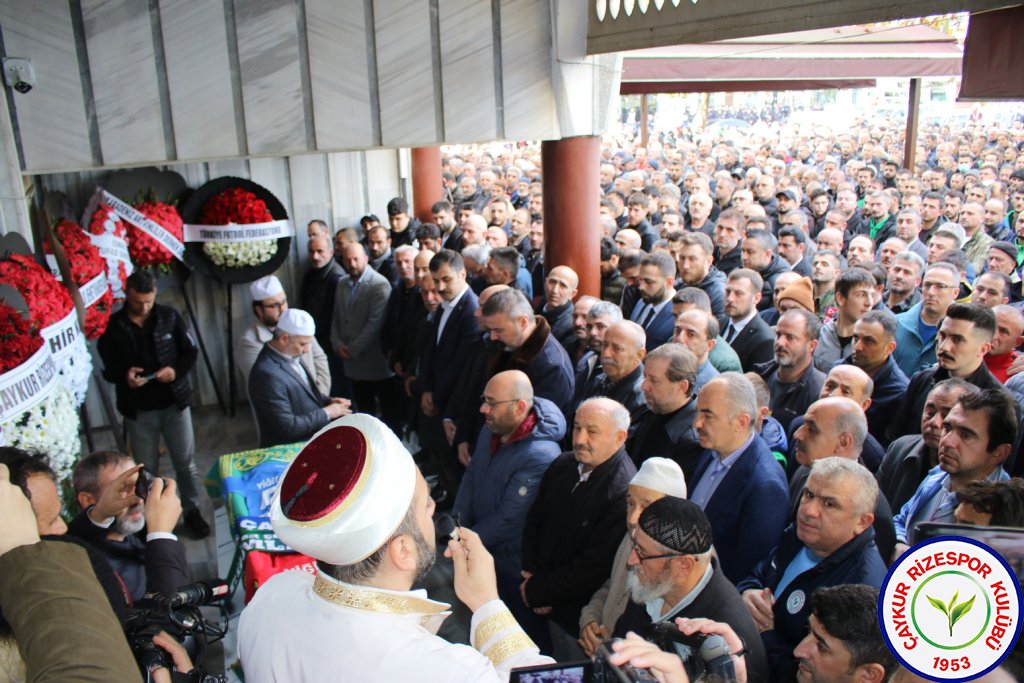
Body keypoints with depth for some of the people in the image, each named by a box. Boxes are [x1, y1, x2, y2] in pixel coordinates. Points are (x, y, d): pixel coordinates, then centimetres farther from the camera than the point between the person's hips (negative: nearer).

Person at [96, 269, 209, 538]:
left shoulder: (169, 317, -4)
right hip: (138, 410, 0)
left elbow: (190, 352, 2)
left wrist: (176, 370, -18)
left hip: (174, 403, 1)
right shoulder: (112, 326, -7)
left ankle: (192, 511, 27)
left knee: (185, 462, 10)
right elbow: (106, 368, -1)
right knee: (146, 468, 12)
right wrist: (123, 376, -23)